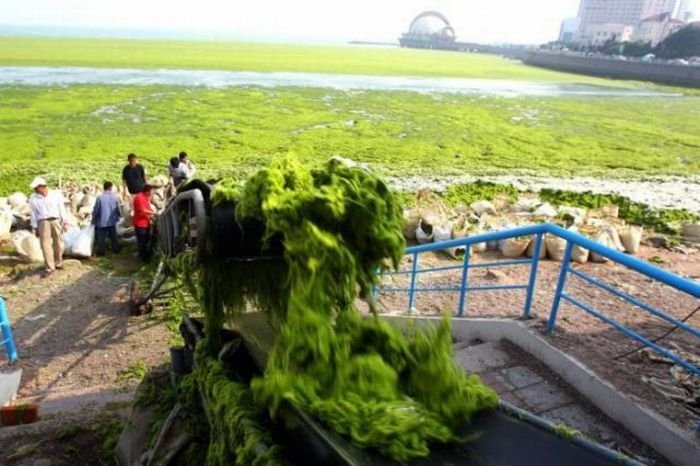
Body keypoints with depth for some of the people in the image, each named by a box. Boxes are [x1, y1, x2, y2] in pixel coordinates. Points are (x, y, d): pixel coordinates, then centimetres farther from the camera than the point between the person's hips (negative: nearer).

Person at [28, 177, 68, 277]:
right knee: (45, 244, -6)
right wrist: (35, 228, 6)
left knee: (58, 243, 8)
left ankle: (58, 262, 26)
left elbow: (62, 209, 6)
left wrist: (65, 222, 4)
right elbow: (33, 214, 8)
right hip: (43, 222, 0)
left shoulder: (56, 194, 3)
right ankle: (49, 267, -2)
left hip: (56, 221, 0)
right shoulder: (33, 198, 5)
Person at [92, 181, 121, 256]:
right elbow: (118, 209, 3)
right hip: (112, 221, 3)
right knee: (113, 236, 18)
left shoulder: (100, 197, -15)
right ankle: (116, 249, 28)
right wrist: (118, 216, 21)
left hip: (101, 221, -3)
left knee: (101, 238, 7)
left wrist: (94, 220, 5)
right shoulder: (114, 197, -5)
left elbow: (96, 210, -8)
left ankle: (100, 252, 12)